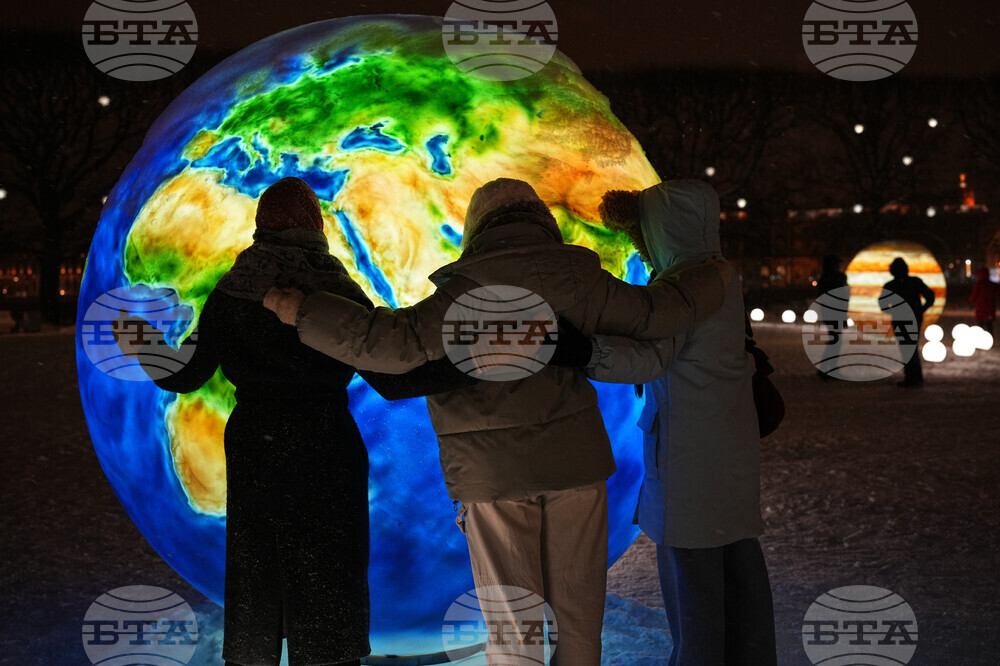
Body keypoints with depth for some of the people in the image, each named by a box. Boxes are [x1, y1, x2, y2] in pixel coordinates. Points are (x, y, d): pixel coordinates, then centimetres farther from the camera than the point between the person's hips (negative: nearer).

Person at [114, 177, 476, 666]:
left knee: (253, 593, 14)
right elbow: (391, 379, -14)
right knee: (326, 590, 5)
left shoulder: (228, 294, 1)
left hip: (251, 457, 3)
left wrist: (147, 349, 25)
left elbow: (187, 375, 7)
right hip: (325, 457, -3)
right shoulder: (337, 292, -8)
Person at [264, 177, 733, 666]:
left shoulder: (466, 293, -12)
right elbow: (657, 312, 4)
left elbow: (399, 343, -22)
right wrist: (712, 279, 22)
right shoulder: (575, 278, -1)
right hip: (575, 460, 3)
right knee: (577, 613, 15)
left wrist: (303, 313, -19)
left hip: (494, 473, -3)